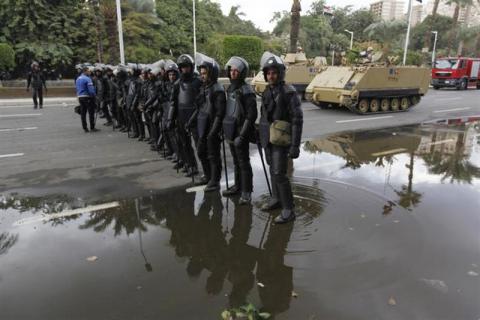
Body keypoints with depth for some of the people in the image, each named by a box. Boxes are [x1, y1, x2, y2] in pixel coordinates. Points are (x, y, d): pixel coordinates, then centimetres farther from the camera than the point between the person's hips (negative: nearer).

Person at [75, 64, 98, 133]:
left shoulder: (78, 79, 14)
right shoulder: (87, 79, -14)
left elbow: (77, 88, 17)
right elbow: (91, 90, -19)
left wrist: (79, 95, 18)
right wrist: (93, 96, -8)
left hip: (80, 97, 8)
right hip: (88, 97, -8)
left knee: (83, 113, 9)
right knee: (91, 113, 0)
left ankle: (85, 128, 13)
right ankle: (92, 128, 2)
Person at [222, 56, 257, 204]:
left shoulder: (246, 91, -14)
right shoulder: (230, 88, 11)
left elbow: (251, 115, -18)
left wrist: (242, 135, -21)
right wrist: (225, 130, 17)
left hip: (240, 133, -8)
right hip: (231, 131, 8)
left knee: (244, 163, -1)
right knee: (236, 162, 17)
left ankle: (246, 192, 9)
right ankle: (238, 186, 30)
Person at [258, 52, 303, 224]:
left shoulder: (289, 92, -15)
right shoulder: (267, 92, 7)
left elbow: (297, 120, -18)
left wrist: (295, 145, -22)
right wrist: (262, 135, 19)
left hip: (281, 140, -7)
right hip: (268, 139, 7)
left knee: (279, 174, -9)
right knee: (273, 170, 17)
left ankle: (288, 211, 1)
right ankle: (276, 199, 34)